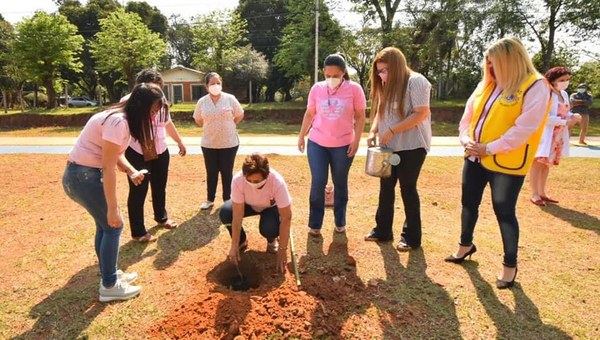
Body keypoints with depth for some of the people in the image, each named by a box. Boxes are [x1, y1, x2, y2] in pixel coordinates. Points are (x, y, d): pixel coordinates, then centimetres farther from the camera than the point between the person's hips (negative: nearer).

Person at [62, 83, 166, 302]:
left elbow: (117, 155, 8)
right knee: (113, 225, -3)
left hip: (88, 173, 10)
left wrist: (132, 172, -13)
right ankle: (109, 286, 10)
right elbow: (109, 167, -26)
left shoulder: (124, 119, 6)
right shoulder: (118, 122, -25)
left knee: (105, 225, 17)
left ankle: (110, 274, 32)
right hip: (82, 176, -10)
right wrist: (113, 209, -22)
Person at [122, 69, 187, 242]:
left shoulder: (161, 100, 1)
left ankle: (161, 217, 43)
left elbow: (168, 123, 17)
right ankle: (138, 232, 16)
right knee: (138, 191, 2)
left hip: (161, 152, 6)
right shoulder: (129, 102, -16)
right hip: (137, 154, -6)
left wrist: (179, 141, 25)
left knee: (160, 187, 20)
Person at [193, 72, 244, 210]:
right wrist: (211, 127, 7)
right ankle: (210, 200, 26)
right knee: (211, 172, 11)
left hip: (229, 143, -1)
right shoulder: (202, 102, -2)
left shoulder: (230, 99, -7)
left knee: (227, 172, 8)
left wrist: (226, 126, 6)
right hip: (209, 144, 2)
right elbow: (198, 120, 11)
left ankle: (227, 200, 22)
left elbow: (239, 116, 2)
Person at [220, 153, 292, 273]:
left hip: (271, 207, -2)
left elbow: (286, 218, -34)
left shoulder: (277, 182, -38)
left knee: (268, 228, -33)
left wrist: (282, 250, -34)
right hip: (249, 204, 2)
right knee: (225, 213, -26)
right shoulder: (238, 180, -34)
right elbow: (237, 215, -29)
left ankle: (272, 239, 7)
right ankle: (242, 241, 3)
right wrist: (234, 246, -29)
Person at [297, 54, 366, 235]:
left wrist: (356, 141, -8)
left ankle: (340, 222, 27)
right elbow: (309, 114, 10)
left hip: (343, 145, -1)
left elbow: (360, 117, -2)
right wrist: (301, 136, 10)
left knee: (340, 184, 12)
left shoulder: (354, 89, -6)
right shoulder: (317, 88, 0)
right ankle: (315, 224, 12)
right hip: (317, 143, 1)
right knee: (318, 183, -1)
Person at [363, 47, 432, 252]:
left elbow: (421, 114, -21)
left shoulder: (415, 81, -13)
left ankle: (412, 237, 16)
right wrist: (373, 132, -5)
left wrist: (391, 131, -23)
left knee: (407, 188, 1)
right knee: (386, 187, 11)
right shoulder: (387, 86, 12)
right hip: (389, 147, 7)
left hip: (412, 146, -7)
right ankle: (382, 230, 25)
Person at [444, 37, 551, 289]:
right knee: (469, 203, 15)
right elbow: (468, 115, 12)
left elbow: (525, 127, -19)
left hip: (506, 163, -6)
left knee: (504, 212, 1)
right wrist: (466, 139, -6)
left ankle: (510, 264, 20)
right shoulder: (486, 84, 9)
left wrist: (490, 148, -20)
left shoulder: (535, 87, -11)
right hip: (475, 157, 7)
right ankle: (466, 245, 38)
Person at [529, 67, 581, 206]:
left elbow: (565, 112, 17)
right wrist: (565, 122, -20)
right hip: (543, 134, -9)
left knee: (547, 163, 12)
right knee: (538, 163, -4)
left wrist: (573, 116, -5)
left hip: (558, 135, 9)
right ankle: (534, 194, 2)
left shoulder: (564, 95, 12)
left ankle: (542, 193, 21)